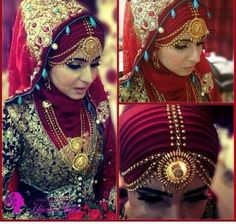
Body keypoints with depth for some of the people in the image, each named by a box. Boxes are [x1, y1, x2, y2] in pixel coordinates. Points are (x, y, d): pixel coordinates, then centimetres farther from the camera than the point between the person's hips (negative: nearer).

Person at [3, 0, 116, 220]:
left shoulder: (96, 104, -7)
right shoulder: (16, 117, -20)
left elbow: (109, 169, 5)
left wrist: (108, 211, -3)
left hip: (96, 214, 4)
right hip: (38, 215, -3)